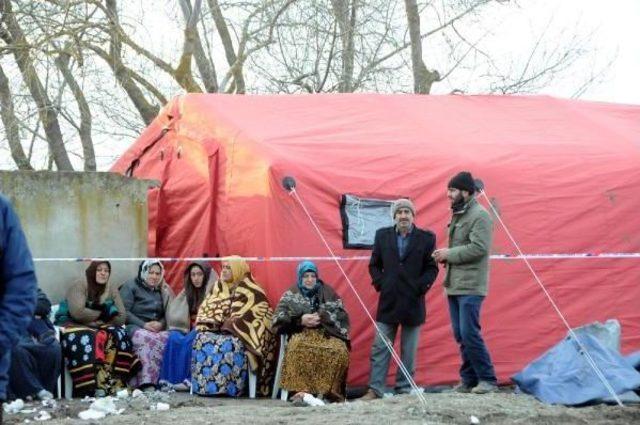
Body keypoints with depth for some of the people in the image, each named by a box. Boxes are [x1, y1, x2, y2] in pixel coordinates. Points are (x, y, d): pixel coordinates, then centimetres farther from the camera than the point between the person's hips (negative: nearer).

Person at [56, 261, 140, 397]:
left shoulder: (111, 290, 10)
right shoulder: (79, 286, -6)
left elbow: (121, 317, 0)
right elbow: (77, 312, -22)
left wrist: (98, 321, -16)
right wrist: (102, 314, -11)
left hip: (100, 327, 5)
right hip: (73, 325, -5)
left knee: (119, 334, -25)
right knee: (85, 339, -37)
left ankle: (116, 383, -29)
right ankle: (89, 388, -43)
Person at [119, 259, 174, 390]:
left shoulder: (161, 290, 25)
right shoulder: (130, 286, 7)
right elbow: (124, 312, -4)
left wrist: (160, 324, -4)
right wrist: (144, 325, -15)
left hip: (157, 329, 5)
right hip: (134, 328, -5)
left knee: (166, 338, -31)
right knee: (148, 338, -39)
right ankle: (146, 383, -44)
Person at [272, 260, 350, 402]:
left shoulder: (327, 292, 16)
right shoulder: (291, 294, 15)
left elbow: (341, 315, 7)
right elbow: (278, 318, 4)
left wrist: (322, 317, -12)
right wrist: (300, 320, -12)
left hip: (326, 332, 1)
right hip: (301, 332, -1)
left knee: (340, 350, -34)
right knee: (297, 348, -39)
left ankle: (327, 390, -30)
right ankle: (301, 389, -40)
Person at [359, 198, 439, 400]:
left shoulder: (426, 238, 1)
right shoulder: (382, 235, 7)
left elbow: (432, 268, 1)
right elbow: (374, 265, 11)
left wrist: (420, 286, -11)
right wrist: (380, 283, -3)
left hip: (413, 302, -1)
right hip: (388, 302, 1)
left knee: (409, 351, 6)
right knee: (380, 349, 1)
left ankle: (404, 389, 12)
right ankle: (375, 389, 3)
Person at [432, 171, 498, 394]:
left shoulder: (479, 216, -11)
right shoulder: (457, 215, 18)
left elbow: (479, 248, -21)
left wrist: (449, 254, -15)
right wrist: (445, 256, 5)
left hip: (470, 286, -9)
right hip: (454, 285, 9)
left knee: (469, 333, -12)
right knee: (460, 335, 10)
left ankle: (487, 380, -4)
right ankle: (469, 379, 17)